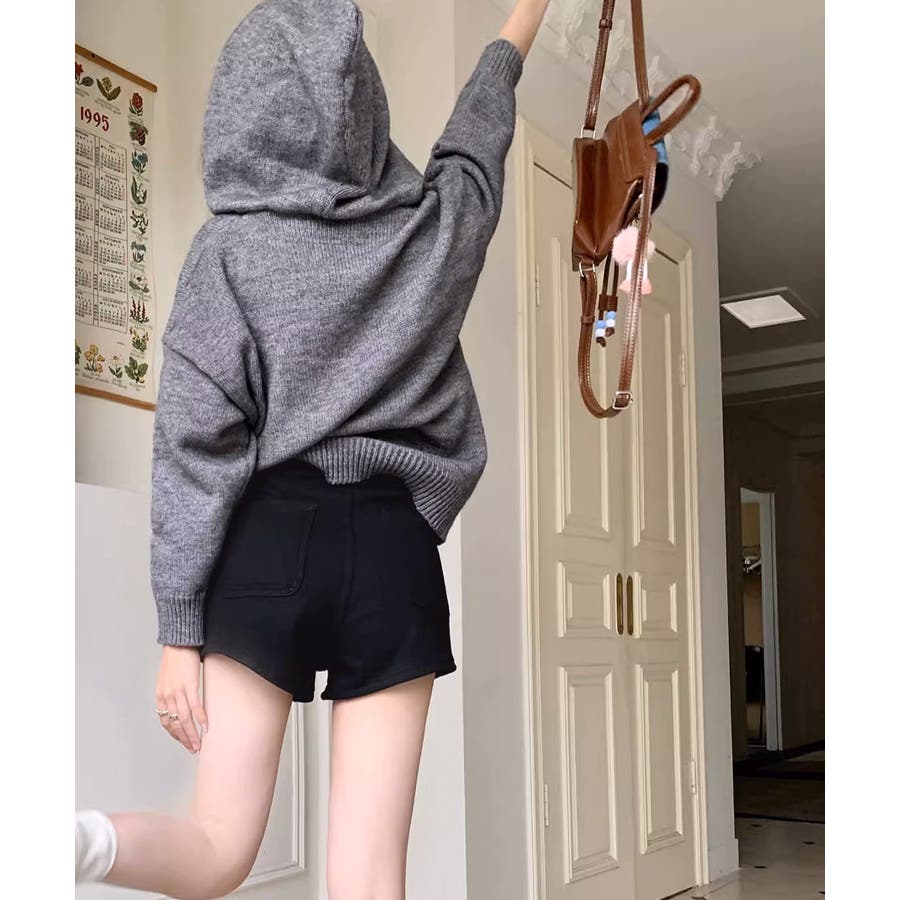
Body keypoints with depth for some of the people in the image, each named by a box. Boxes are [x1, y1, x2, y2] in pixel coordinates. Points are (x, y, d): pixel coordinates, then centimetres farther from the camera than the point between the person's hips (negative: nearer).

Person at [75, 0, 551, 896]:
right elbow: (483, 115, 27)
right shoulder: (434, 223, 5)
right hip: (392, 553, 1)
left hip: (265, 544, 0)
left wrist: (178, 628, -4)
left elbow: (195, 444, -6)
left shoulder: (229, 245, -2)